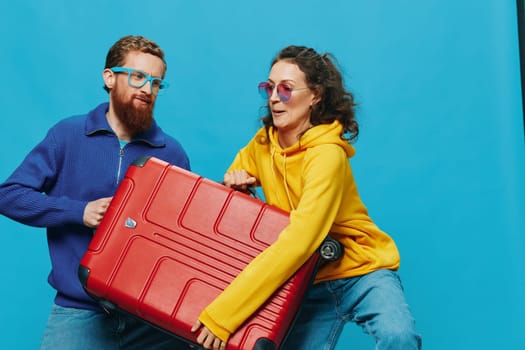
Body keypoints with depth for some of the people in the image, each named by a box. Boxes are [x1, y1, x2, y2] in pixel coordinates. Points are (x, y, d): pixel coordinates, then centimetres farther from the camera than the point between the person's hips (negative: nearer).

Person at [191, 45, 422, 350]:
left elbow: (296, 244, -32)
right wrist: (236, 179, -5)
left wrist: (222, 314, -34)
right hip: (310, 283, 6)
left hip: (360, 272, -6)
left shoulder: (326, 154, -23)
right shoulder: (263, 142, -1)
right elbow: (236, 180, 22)